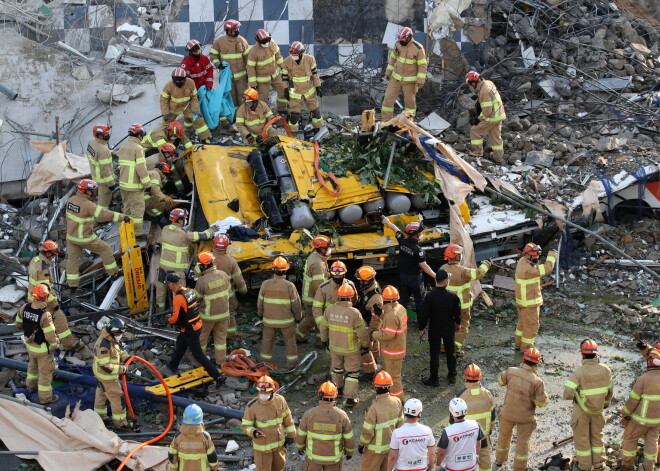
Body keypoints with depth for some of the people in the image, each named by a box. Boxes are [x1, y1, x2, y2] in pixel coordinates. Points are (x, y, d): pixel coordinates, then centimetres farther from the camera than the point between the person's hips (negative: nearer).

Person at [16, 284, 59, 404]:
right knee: (45, 371, 13)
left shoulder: (24, 308, -16)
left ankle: (32, 385, 55)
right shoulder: (45, 315, -35)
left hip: (30, 344, 6)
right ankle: (45, 396, 28)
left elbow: (19, 324, 1)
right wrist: (55, 345, -7)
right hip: (43, 348, -6)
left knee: (33, 365, 32)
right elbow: (50, 335, -27)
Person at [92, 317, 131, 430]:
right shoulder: (104, 345, -33)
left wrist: (126, 357, -7)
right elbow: (105, 366, -32)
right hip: (107, 376, -10)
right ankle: (120, 423, 10)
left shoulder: (114, 339, -2)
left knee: (101, 394, 27)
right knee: (116, 398, 0)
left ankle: (100, 416, 46)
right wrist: (121, 369, -29)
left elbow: (119, 351, 14)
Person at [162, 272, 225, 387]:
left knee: (198, 354, 0)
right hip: (197, 325, 9)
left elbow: (174, 318, -22)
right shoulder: (189, 291, 0)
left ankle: (218, 377, 1)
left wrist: (169, 320, 1)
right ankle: (171, 368, 48)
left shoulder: (178, 298, -26)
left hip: (189, 330, -9)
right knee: (180, 346, 28)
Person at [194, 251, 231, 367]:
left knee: (202, 337, 18)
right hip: (223, 313, 4)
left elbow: (196, 298, -12)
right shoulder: (223, 274, -12)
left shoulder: (202, 281, -25)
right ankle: (221, 362, 25)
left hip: (208, 315, -4)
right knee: (221, 338, 18)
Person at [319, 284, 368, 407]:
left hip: (334, 347, 4)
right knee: (352, 372, 10)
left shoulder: (329, 309, -12)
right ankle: (350, 398, 9)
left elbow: (323, 327, 1)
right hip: (351, 349, -4)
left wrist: (324, 340, 19)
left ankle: (338, 390, 44)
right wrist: (365, 345, -1)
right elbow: (362, 332, -18)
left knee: (337, 367, 27)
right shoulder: (354, 313, -25)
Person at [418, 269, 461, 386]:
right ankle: (452, 376, 31)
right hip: (449, 329, 2)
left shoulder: (430, 296, -21)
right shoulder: (453, 296, -16)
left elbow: (424, 314, -14)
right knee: (450, 352, 18)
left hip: (434, 330, -2)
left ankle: (434, 379, 15)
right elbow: (458, 312, -2)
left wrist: (421, 328, 0)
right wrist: (458, 323, 18)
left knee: (434, 354, 8)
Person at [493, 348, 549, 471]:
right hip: (525, 417, -3)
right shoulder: (537, 382, -26)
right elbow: (541, 402, -19)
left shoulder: (511, 372, -20)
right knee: (522, 443, 14)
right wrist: (545, 396, 2)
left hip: (508, 413, 3)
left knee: (504, 436, 25)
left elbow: (501, 380, 3)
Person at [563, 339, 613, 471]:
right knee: (597, 435, 22)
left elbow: (567, 394, -32)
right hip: (598, 409, 4)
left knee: (581, 437, 14)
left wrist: (573, 395, -8)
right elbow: (609, 391, -1)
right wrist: (606, 403, 18)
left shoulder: (579, 372, -27)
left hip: (581, 410, -4)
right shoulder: (605, 370, -14)